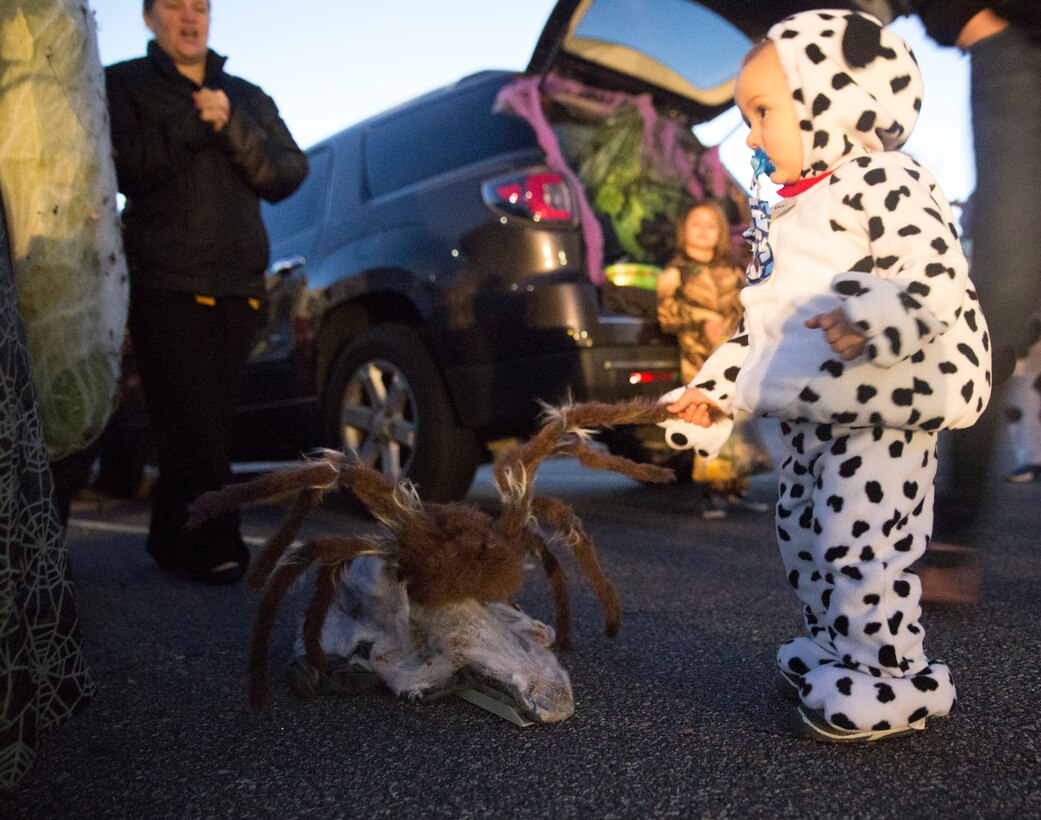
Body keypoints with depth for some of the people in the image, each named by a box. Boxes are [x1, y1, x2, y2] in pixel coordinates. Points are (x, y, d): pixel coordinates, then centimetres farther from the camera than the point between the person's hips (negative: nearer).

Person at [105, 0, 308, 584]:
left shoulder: (247, 97, 20)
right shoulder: (122, 85, 11)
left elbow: (286, 177, 5)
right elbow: (128, 166, -7)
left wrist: (231, 126, -8)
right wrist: (195, 124, -10)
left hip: (238, 288, 4)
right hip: (166, 288, -3)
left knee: (212, 423, 3)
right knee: (193, 427, -9)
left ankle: (173, 541, 15)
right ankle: (215, 547, -2)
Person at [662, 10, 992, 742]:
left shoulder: (883, 184, -9)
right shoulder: (782, 214, 20)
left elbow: (935, 273, -24)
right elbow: (761, 323, 24)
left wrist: (873, 320, -42)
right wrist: (716, 389, 21)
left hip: (882, 411, -10)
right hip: (809, 415, 10)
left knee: (860, 544, -9)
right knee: (805, 538, 16)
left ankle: (891, 678, 8)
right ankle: (835, 651, 33)